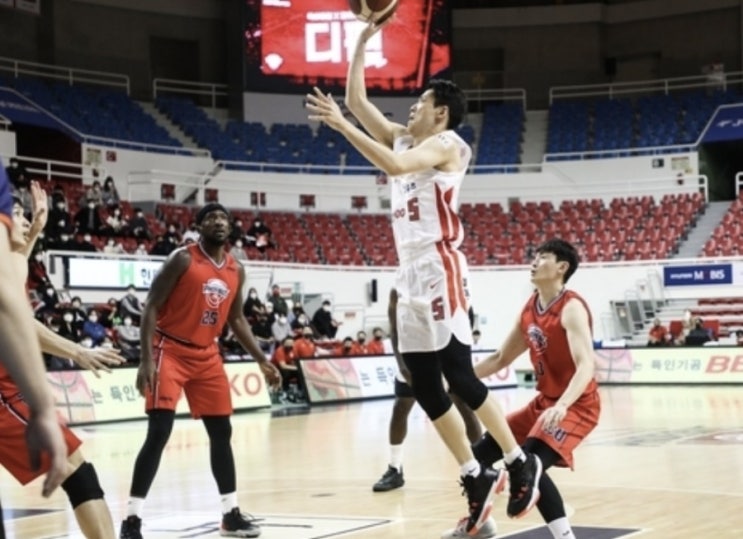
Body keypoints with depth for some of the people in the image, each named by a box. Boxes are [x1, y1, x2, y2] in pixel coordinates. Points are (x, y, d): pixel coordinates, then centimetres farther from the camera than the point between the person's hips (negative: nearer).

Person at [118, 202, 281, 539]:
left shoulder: (236, 270, 6)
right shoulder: (182, 259, -13)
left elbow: (236, 319, 18)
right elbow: (151, 307, -14)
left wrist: (262, 361, 14)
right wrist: (146, 360, -23)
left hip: (207, 355, 7)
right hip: (171, 351, -7)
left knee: (221, 432, 10)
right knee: (159, 433, -15)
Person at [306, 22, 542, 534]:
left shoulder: (446, 144, -6)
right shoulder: (403, 139, 17)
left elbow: (395, 166, -25)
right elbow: (358, 99, 18)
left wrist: (342, 126, -24)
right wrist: (363, 41, 13)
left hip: (441, 272, -9)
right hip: (411, 276, 9)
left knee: (460, 377, -9)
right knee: (425, 387, 6)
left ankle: (520, 464, 3)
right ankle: (477, 478, 12)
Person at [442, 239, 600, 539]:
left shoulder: (571, 308, -19)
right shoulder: (529, 308, 6)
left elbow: (585, 366, -32)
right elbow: (501, 359, 17)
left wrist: (562, 405, -47)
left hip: (576, 406, -9)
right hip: (544, 402, 9)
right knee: (480, 452, 12)